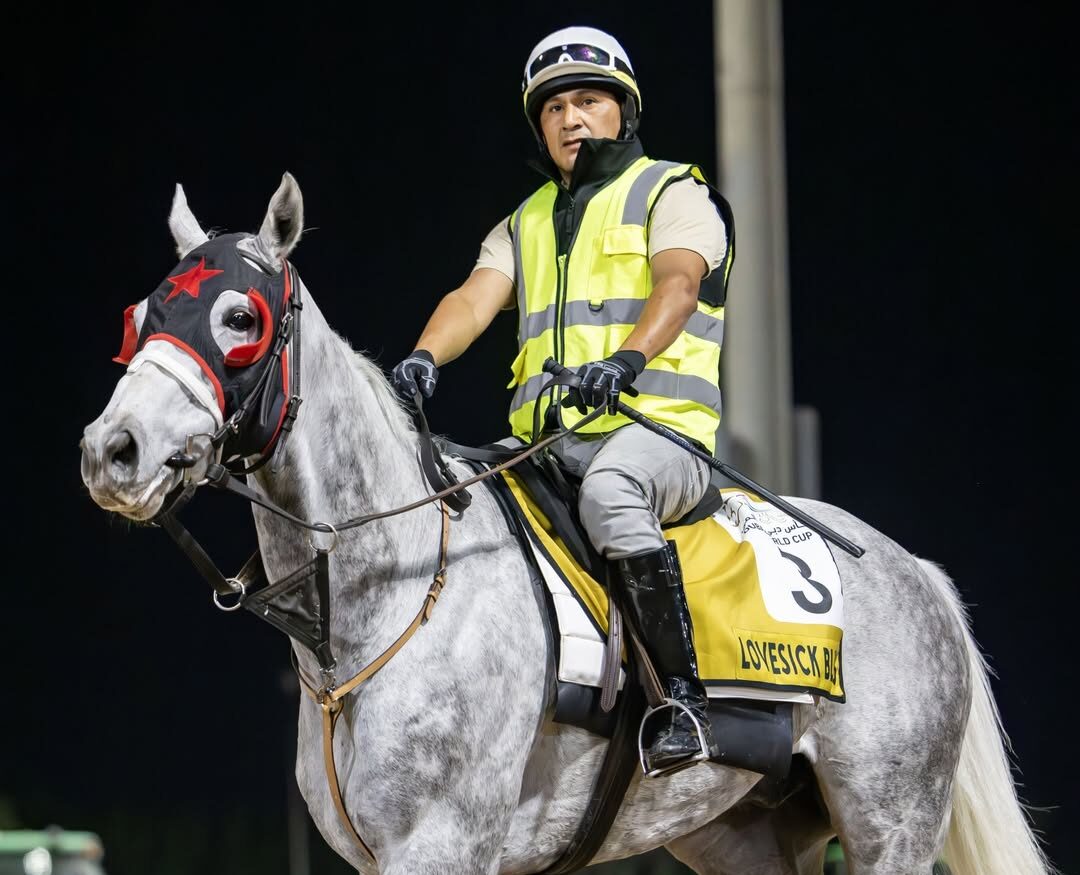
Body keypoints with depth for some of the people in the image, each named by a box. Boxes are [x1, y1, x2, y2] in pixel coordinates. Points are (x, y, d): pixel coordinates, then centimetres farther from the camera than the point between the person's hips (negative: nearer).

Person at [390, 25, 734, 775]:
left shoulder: (673, 194, 9)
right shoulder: (525, 226, 25)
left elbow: (678, 286, -12)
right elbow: (476, 298, 6)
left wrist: (627, 359, -34)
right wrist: (424, 358, -18)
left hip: (659, 425, -6)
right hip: (548, 443, 6)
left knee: (609, 493, -40)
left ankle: (687, 696, -37)